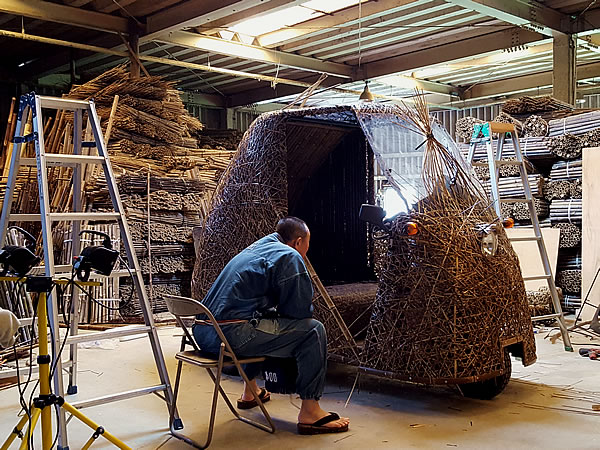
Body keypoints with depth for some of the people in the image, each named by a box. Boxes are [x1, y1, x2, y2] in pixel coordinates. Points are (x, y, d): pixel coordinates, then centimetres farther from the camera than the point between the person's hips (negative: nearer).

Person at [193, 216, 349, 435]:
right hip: (231, 334, -10)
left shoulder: (254, 248, 26)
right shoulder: (289, 257, -3)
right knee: (313, 330, -4)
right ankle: (309, 412, -2)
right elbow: (301, 309, -2)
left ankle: (250, 392, 46)